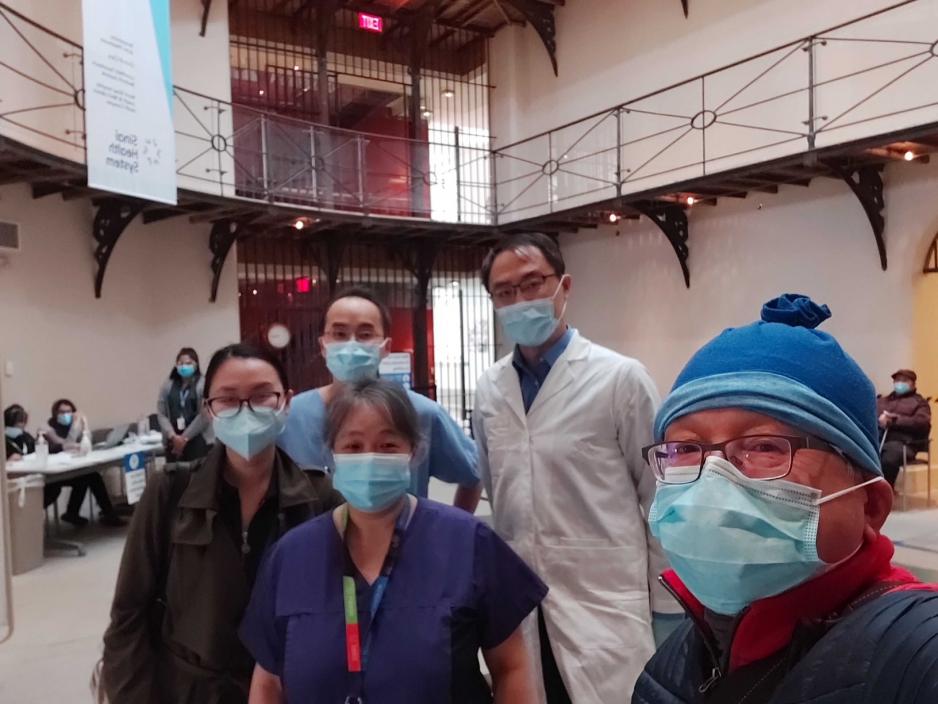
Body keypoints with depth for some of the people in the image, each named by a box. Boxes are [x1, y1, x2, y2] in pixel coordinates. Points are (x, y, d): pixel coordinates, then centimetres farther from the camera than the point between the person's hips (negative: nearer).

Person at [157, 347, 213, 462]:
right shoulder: (167, 385, 9)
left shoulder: (203, 385, -3)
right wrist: (173, 436, -8)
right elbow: (161, 414, 5)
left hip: (198, 440, -3)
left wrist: (184, 438, -8)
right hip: (173, 441, 3)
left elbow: (204, 415, -9)